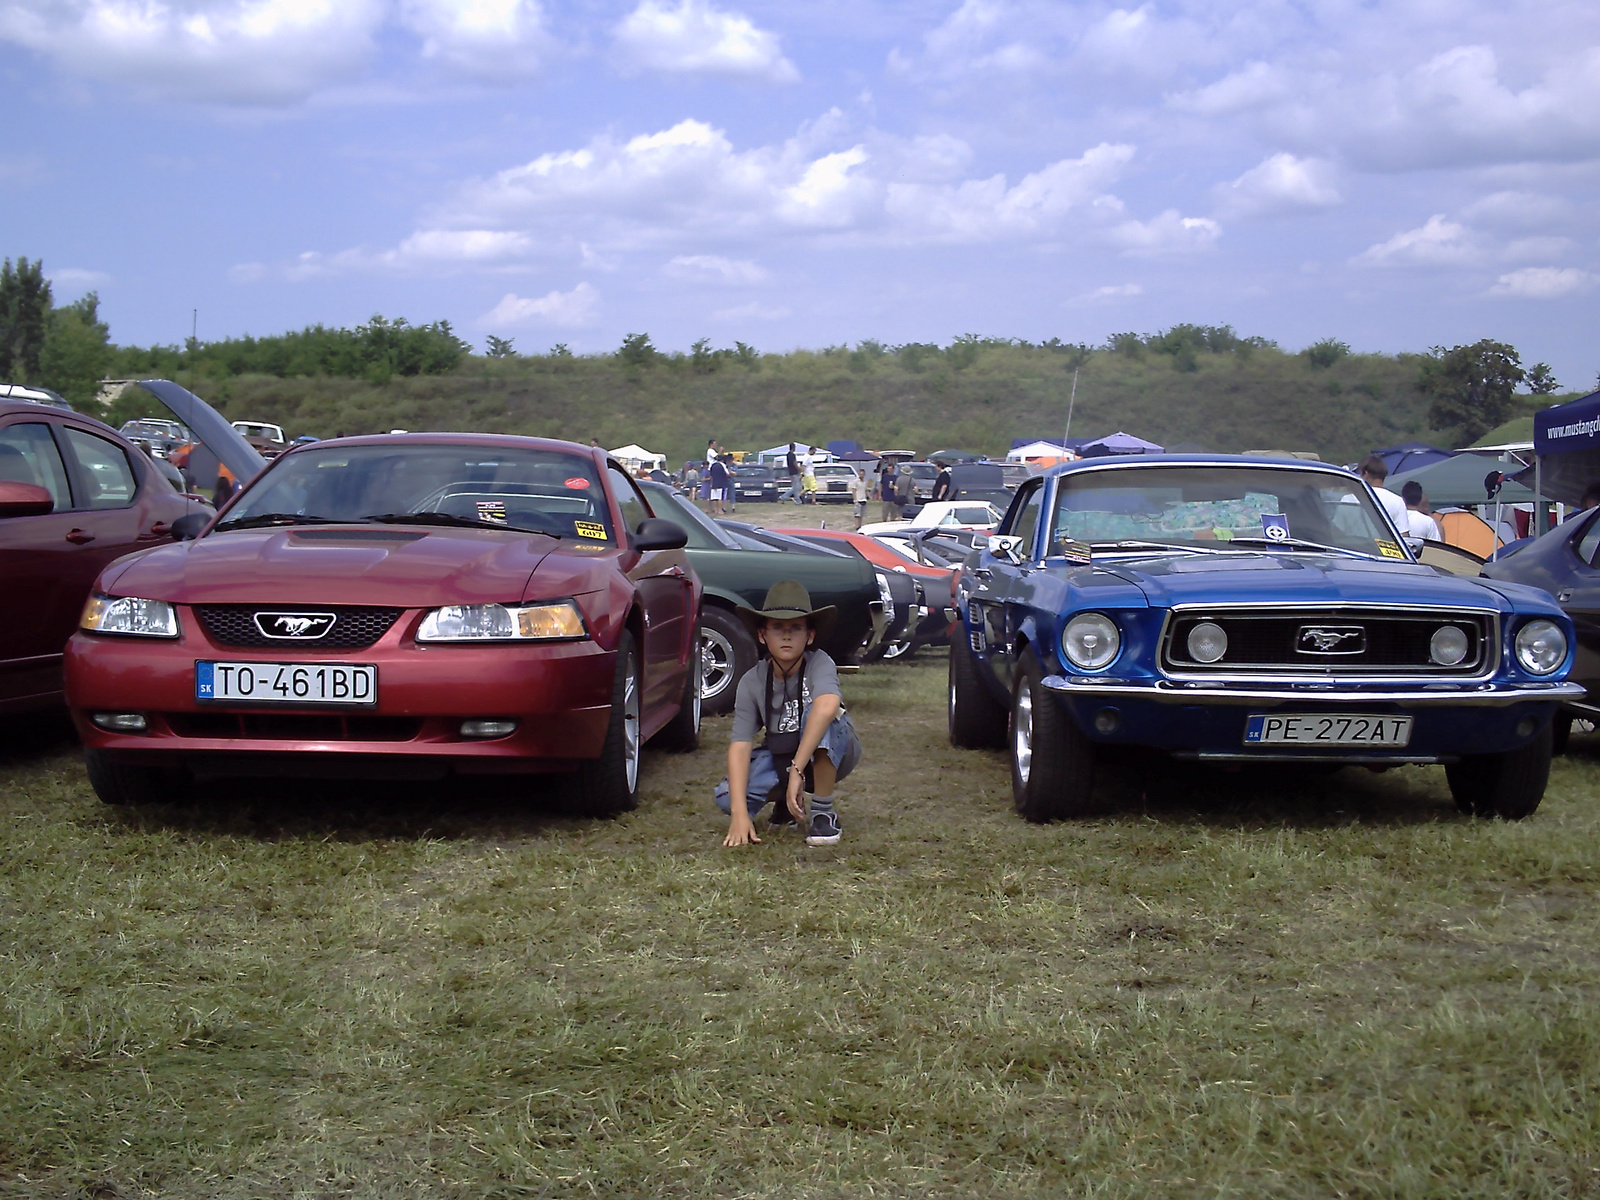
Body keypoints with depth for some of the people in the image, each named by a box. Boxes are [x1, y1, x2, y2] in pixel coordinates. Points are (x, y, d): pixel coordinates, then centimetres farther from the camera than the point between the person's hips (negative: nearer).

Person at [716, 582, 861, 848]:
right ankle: (786, 799, 10)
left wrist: (797, 771, -48)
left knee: (820, 716, -35)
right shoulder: (752, 682, -15)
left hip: (832, 754, -3)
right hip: (780, 758, 3)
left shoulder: (819, 663, -25)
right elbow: (740, 745, -21)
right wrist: (740, 813, -32)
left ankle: (824, 811, -19)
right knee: (727, 797, -23)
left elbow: (827, 706, -46)